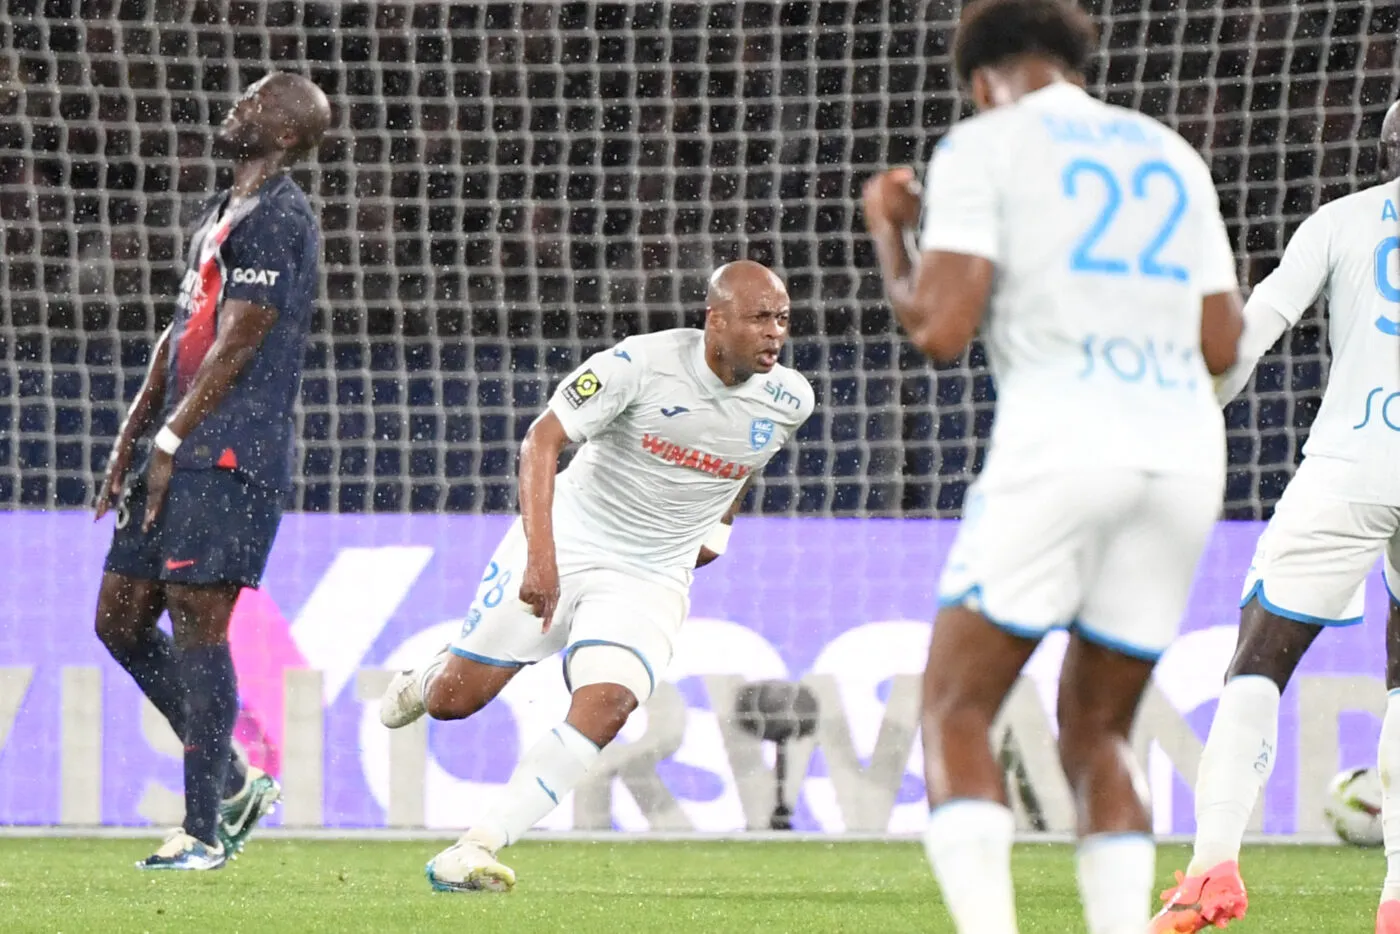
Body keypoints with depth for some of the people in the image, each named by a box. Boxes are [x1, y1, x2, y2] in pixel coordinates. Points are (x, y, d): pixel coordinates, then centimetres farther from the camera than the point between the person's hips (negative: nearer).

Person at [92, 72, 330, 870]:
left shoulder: (276, 219, -10)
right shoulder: (221, 218, 22)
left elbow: (235, 346, -14)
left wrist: (171, 443, -14)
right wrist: (130, 441, 18)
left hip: (231, 454, -10)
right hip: (188, 453, 10)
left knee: (198, 626, -11)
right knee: (122, 620, 9)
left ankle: (205, 832, -8)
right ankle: (233, 782, 17)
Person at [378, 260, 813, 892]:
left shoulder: (787, 401, -7)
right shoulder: (641, 364, -22)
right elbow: (543, 438, -25)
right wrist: (541, 554, -35)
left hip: (651, 579, 2)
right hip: (563, 546, -2)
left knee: (603, 710, -22)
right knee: (455, 700, 3)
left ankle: (473, 851, -20)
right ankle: (421, 684, 42)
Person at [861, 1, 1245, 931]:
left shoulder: (985, 147, 5)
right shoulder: (1173, 157, 22)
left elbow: (941, 331, -5)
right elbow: (1221, 346, 19)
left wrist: (888, 230, 14)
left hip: (1059, 440, -5)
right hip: (1183, 448, 5)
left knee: (956, 713, 2)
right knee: (1098, 732, 16)